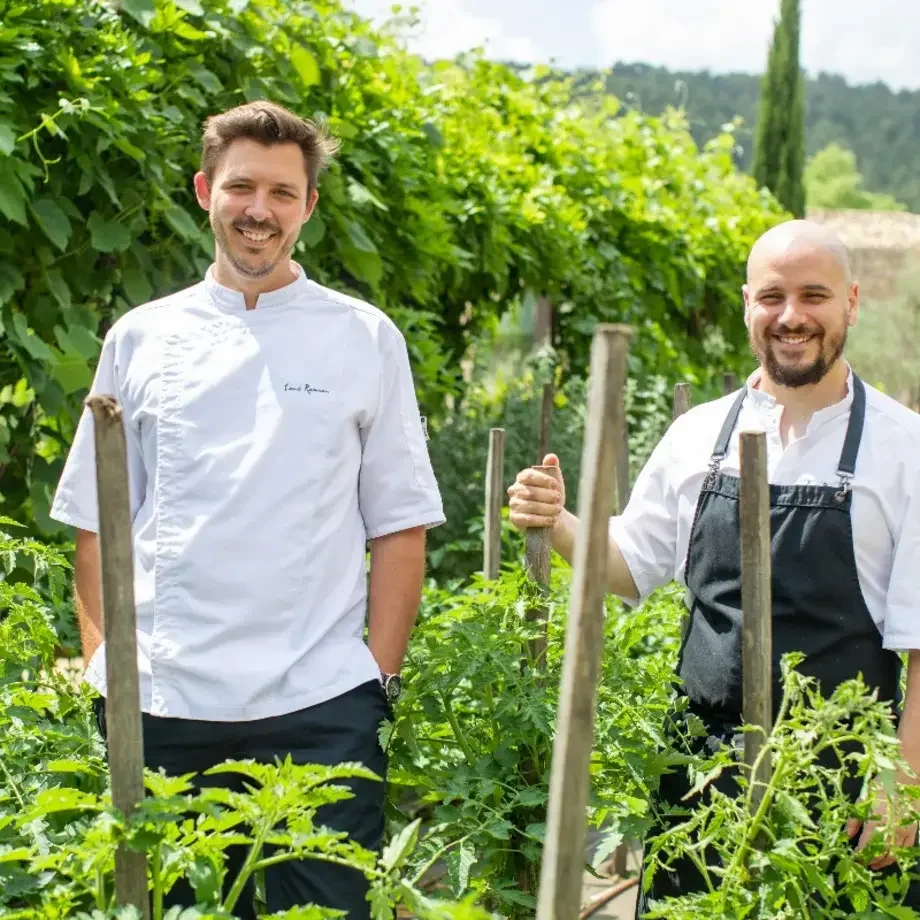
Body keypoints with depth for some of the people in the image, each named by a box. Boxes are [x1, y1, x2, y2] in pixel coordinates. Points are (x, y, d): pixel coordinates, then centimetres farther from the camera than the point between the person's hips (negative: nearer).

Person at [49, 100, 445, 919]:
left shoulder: (365, 339, 5)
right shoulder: (141, 338, 9)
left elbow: (398, 526, 5)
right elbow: (96, 522, 11)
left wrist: (380, 676, -2)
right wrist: (102, 667, 3)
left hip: (318, 706, -1)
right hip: (159, 706, 2)